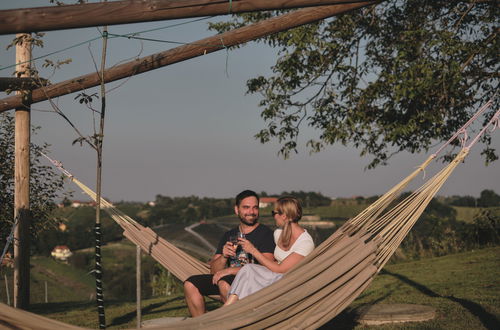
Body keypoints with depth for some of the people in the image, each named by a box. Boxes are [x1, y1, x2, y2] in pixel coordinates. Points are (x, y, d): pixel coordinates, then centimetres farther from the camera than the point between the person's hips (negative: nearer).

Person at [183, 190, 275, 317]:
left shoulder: (265, 233, -1)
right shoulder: (229, 235, 18)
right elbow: (214, 270, 13)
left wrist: (230, 270, -15)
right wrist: (224, 257, -10)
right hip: (230, 279, 7)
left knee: (224, 284, -35)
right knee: (190, 284, -8)